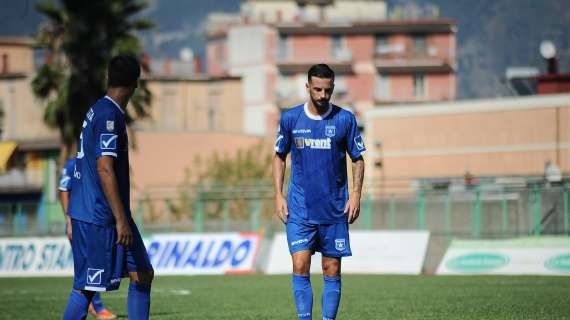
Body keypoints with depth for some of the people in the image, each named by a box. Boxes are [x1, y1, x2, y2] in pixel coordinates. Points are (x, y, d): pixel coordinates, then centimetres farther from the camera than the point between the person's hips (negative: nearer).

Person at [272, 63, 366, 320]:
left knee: (332, 271, 3)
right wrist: (278, 195, 2)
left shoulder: (345, 119, -1)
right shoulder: (290, 119, 1)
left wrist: (356, 195, -5)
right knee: (300, 267, -10)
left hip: (334, 210, 0)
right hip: (300, 209, 0)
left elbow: (358, 159, 6)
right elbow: (279, 157, 11)